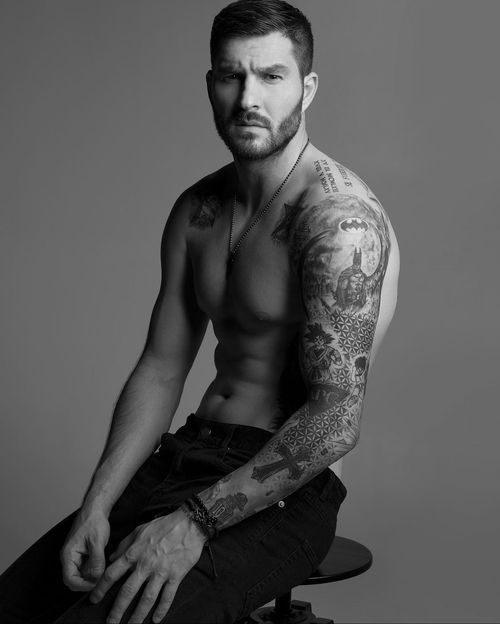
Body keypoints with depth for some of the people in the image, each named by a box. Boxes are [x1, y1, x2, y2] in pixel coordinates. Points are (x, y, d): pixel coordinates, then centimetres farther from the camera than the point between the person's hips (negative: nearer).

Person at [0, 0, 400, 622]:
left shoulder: (340, 216, -16)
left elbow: (336, 419, -22)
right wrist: (97, 504, -5)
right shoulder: (197, 210, 9)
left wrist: (195, 522, -23)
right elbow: (160, 369, 8)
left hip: (284, 490, -7)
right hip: (185, 456, 7)